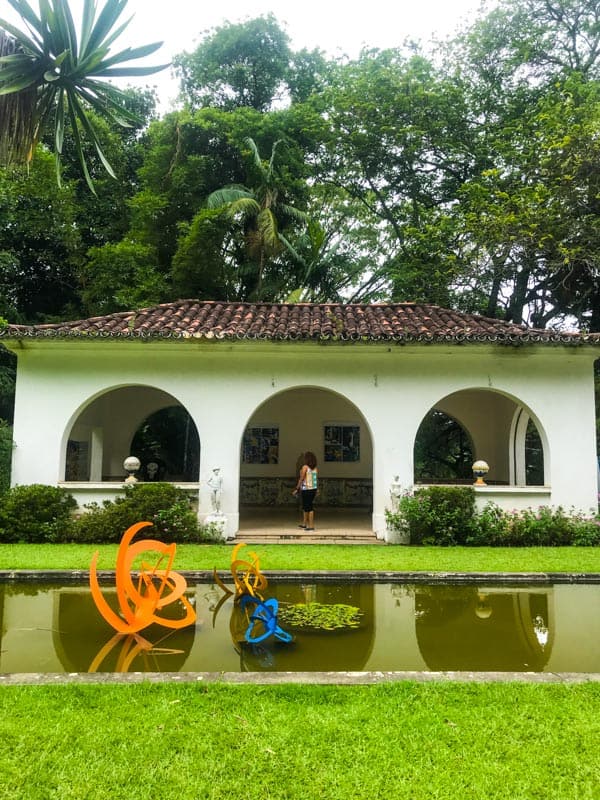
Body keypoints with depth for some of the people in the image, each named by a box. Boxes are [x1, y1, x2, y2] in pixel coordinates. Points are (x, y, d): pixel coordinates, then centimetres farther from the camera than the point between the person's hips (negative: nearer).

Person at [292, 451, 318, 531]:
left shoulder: (305, 467, -15)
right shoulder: (315, 467, 5)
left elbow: (301, 479, -15)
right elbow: (317, 479, 10)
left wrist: (297, 489, -8)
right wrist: (317, 489, 23)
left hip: (306, 489, -7)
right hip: (313, 489, 7)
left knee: (309, 507, -2)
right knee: (305, 506, 20)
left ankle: (311, 526, 0)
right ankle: (304, 524, 28)